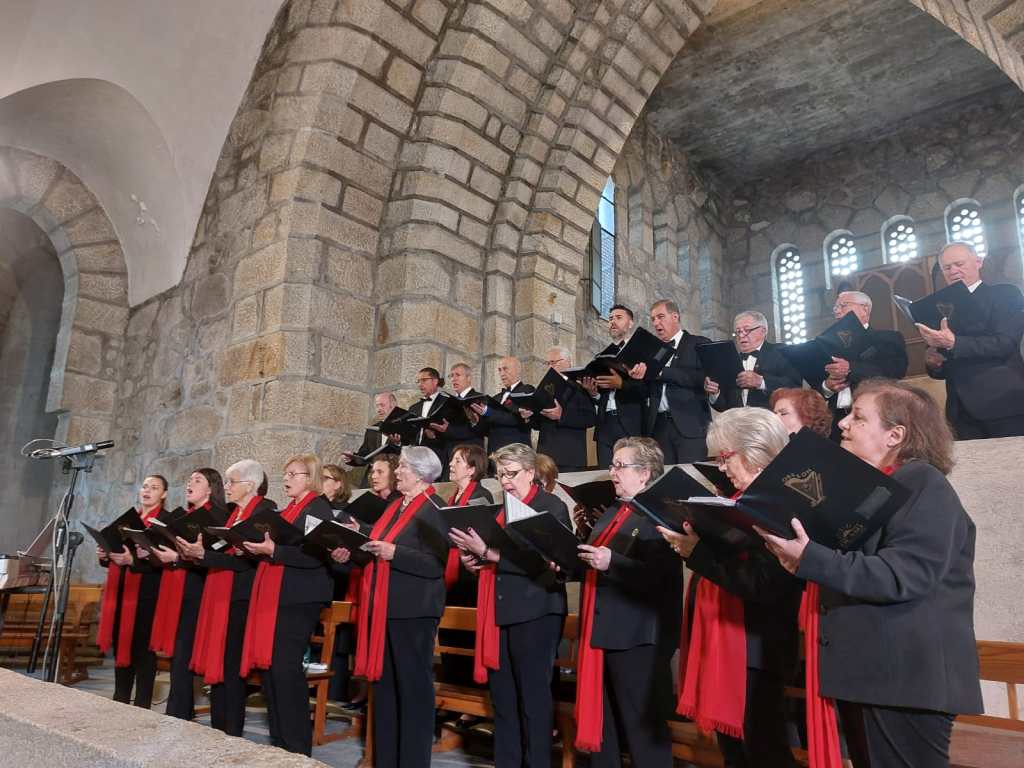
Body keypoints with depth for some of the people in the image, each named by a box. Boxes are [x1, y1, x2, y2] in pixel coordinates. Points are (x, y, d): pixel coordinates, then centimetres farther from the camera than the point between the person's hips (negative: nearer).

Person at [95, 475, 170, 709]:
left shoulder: (167, 520, -5)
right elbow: (117, 547, 21)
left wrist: (133, 560, -25)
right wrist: (106, 556, 0)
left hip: (147, 592, -7)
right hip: (120, 590, 7)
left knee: (142, 648, -3)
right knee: (121, 645, 13)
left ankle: (142, 706, 5)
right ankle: (120, 700, 25)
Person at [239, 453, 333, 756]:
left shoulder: (319, 508, -8)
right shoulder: (287, 509, 20)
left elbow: (315, 555, -20)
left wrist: (273, 550, -23)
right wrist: (257, 547, 4)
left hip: (297, 598, -9)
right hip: (271, 595, 9)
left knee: (285, 667, -8)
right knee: (268, 664, 9)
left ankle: (297, 747, 3)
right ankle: (278, 741, 22)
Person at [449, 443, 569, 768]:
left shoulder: (552, 507, -6)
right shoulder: (500, 509, 16)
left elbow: (536, 561, -18)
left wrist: (487, 553, -22)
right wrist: (473, 560, 1)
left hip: (534, 614, -7)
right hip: (498, 614, 7)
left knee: (533, 698, 1)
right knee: (502, 698, 13)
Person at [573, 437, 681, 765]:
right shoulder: (611, 514, 17)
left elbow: (659, 574, -24)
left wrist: (611, 562, -30)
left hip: (636, 638, -9)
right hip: (600, 631, 9)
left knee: (643, 729, 4)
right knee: (600, 725, 19)